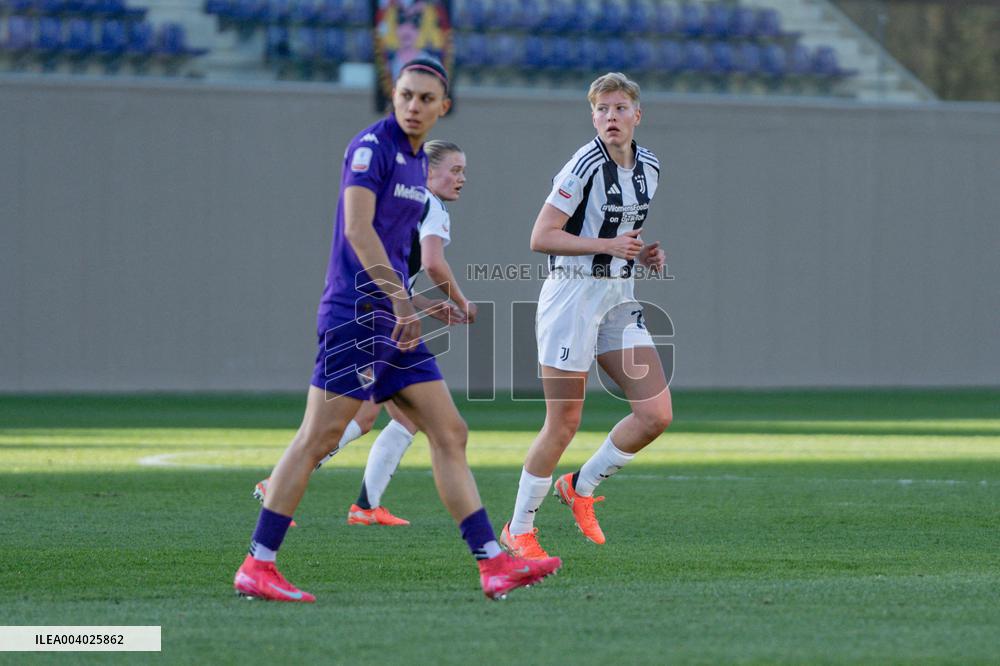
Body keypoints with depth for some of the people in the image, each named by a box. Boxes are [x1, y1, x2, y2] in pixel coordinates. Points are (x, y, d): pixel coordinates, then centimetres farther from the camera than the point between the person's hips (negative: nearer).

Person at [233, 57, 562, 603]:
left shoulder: (417, 160, 17)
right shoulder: (372, 145, -9)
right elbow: (358, 229, -20)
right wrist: (401, 300, -25)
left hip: (394, 322, 9)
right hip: (355, 315, -9)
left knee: (450, 434, 4)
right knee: (318, 438, -9)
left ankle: (493, 564, 3)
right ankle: (256, 568, -5)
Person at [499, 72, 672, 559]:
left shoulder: (648, 167, 8)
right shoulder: (584, 166, -15)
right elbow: (541, 238, -16)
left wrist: (643, 253, 4)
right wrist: (608, 245, -20)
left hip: (620, 299, 7)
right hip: (573, 295, -7)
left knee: (656, 414, -3)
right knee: (563, 424, -5)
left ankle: (581, 487, 18)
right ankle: (518, 529, 11)